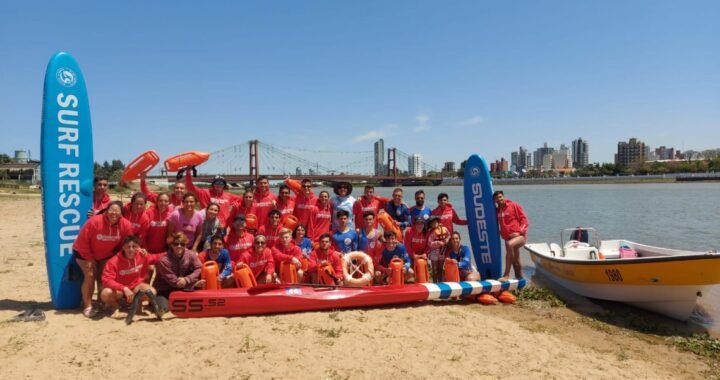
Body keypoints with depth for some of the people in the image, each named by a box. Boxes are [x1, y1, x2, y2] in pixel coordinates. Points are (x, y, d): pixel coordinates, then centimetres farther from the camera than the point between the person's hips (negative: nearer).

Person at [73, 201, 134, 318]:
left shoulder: (126, 225, -22)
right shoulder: (94, 221, -32)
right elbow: (82, 241, -23)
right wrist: (90, 258, -18)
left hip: (106, 255, 4)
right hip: (84, 253, -4)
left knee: (103, 277, 5)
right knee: (90, 276, -12)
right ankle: (87, 306, -2)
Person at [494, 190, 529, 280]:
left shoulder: (514, 206, -3)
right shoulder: (497, 210, 10)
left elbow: (524, 220, -6)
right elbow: (496, 223, 26)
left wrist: (519, 232, -17)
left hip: (519, 236, -6)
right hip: (508, 238, 7)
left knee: (510, 245, -35)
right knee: (515, 262, 11)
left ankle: (506, 274, -33)